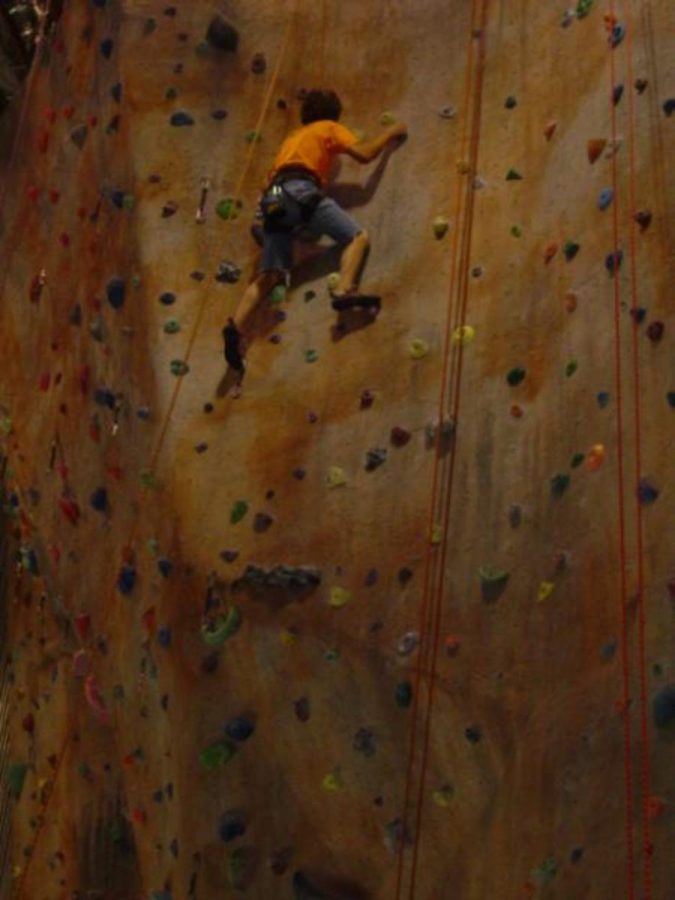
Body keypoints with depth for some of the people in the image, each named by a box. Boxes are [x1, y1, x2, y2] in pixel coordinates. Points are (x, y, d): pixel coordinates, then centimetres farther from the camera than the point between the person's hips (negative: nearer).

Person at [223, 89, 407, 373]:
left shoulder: (293, 136, 41)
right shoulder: (329, 127, 21)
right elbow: (364, 153, 9)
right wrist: (390, 133, 23)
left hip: (273, 197, 6)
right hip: (300, 191, -6)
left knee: (270, 274, -1)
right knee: (359, 236, -4)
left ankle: (236, 326, -21)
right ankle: (344, 291, -30)